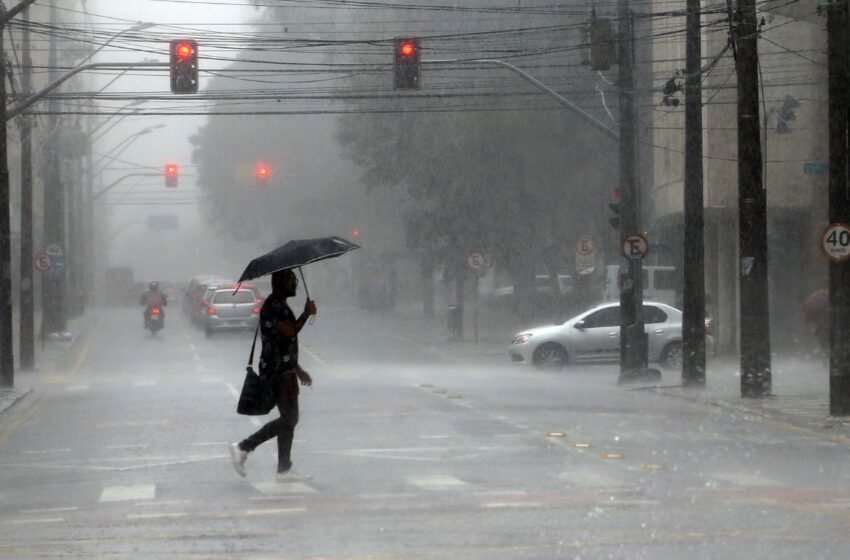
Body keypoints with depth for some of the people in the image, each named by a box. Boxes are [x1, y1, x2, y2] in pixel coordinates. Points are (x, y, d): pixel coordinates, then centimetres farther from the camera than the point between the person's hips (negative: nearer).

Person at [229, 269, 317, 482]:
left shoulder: (280, 305, 19)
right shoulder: (274, 306, -14)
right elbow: (290, 331, -27)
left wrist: (298, 370, 26)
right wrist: (306, 314, -12)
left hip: (284, 370, 10)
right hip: (278, 371, -10)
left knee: (289, 419, 8)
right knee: (288, 419, -12)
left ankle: (284, 470, 8)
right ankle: (243, 447, -5)